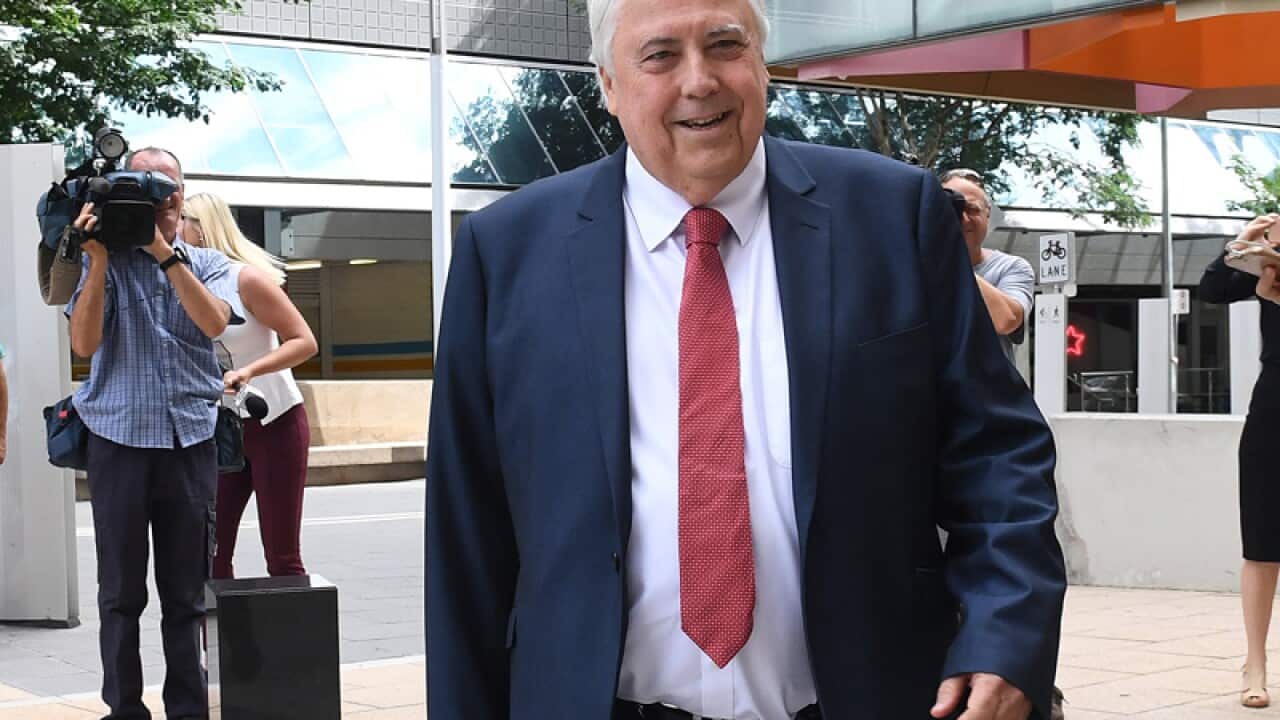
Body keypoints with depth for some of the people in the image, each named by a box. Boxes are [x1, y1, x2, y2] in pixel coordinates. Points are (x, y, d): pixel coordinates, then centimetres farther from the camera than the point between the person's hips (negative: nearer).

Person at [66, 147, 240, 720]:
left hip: (191, 440, 1)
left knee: (186, 591, 6)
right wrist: (99, 259, -13)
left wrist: (165, 253, -14)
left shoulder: (208, 265, 9)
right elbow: (83, 344, -8)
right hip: (119, 440, -1)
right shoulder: (105, 263, 5)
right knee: (122, 591, 3)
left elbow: (214, 322, -11)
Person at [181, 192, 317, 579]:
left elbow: (304, 342, -16)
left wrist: (248, 370, -29)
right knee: (210, 551, -1)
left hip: (276, 423, -6)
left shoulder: (247, 278, -13)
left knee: (282, 556, -2)